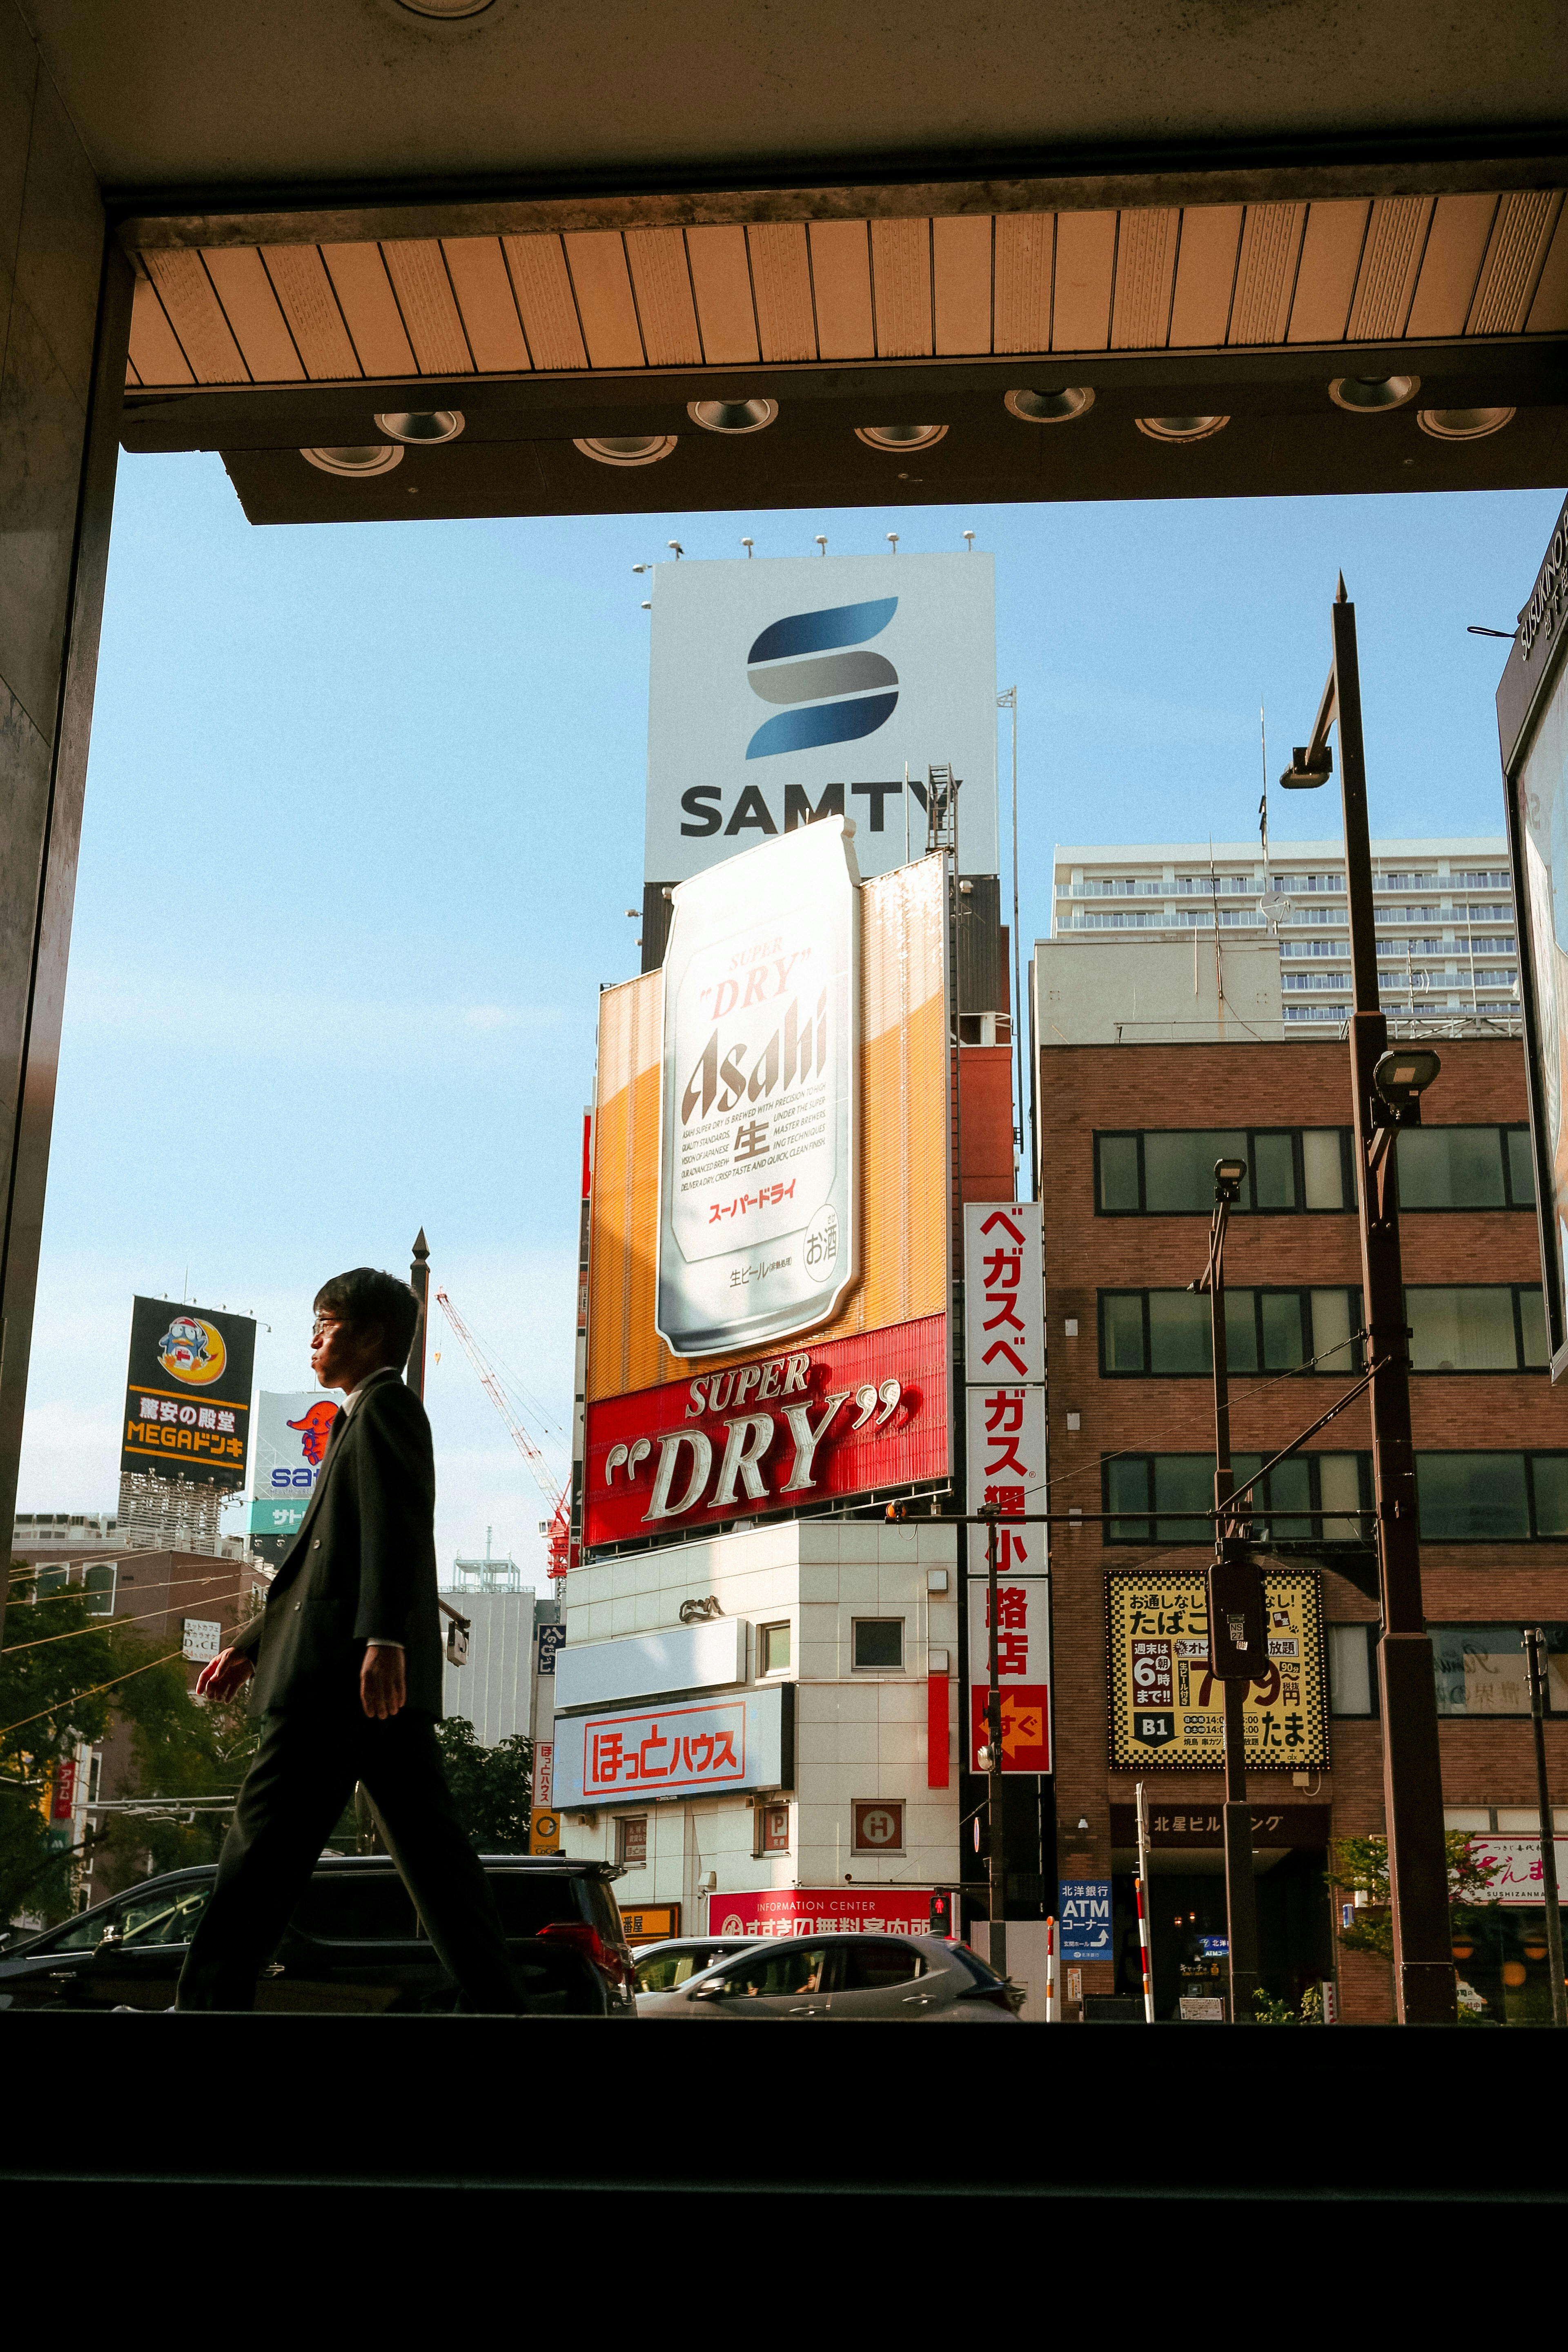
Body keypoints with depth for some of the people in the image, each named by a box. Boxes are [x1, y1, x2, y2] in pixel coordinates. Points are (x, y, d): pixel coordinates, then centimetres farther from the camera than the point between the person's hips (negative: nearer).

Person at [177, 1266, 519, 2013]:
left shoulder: (384, 1404, -1)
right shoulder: (374, 1417, 29)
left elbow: (397, 1530, -16)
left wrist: (382, 1640, -27)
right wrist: (252, 1643, 28)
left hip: (344, 1671, -10)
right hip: (387, 1677, 10)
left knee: (266, 1840, -6)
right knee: (429, 1845, 3)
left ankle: (208, 1997, -3)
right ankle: (494, 1999, 0)